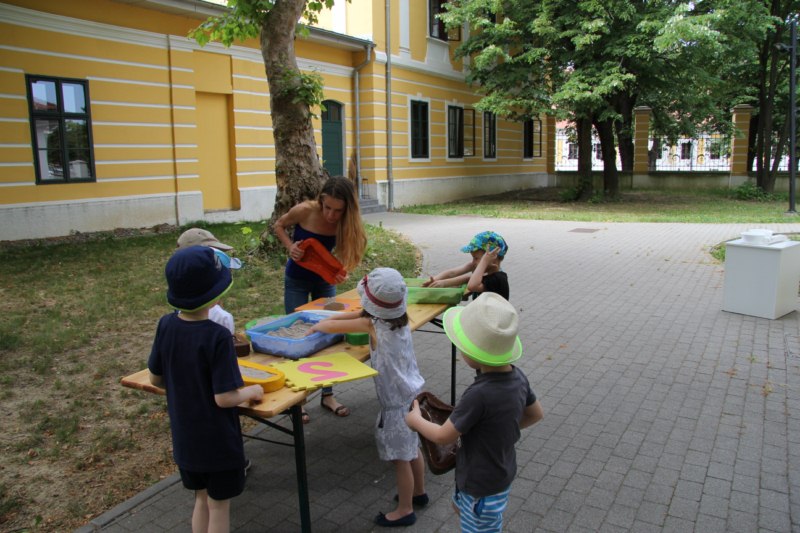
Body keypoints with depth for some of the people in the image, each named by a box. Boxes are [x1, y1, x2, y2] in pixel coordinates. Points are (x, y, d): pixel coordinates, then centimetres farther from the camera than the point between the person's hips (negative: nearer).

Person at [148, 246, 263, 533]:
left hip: (185, 437, 6)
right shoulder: (217, 336, -28)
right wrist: (253, 391, -7)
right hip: (218, 441, -5)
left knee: (202, 498, 24)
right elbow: (225, 398, -26)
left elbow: (156, 379, 3)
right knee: (219, 506, 14)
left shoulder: (166, 325, -9)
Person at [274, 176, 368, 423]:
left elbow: (342, 253, -8)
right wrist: (290, 246, -24)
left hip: (324, 280, 2)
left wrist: (336, 272, -29)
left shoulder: (345, 223, -21)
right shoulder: (304, 211, -27)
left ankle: (327, 395, 22)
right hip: (297, 280, -2)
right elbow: (279, 226, -7)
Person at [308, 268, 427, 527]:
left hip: (397, 402, -8)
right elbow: (355, 314, 8)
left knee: (400, 457, 9)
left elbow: (332, 326, -14)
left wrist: (316, 327, 7)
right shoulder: (400, 318, -3)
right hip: (412, 393, 8)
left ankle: (405, 510, 26)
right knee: (412, 448, 26)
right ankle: (418, 491, 45)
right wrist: (324, 321, 6)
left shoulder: (373, 324, -24)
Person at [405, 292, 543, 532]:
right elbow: (536, 414, 5)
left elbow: (443, 436, -23)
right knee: (460, 505, 32)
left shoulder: (479, 394, -36)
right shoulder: (518, 376, -14)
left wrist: (416, 420, -5)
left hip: (482, 486, -8)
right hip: (502, 473, 8)